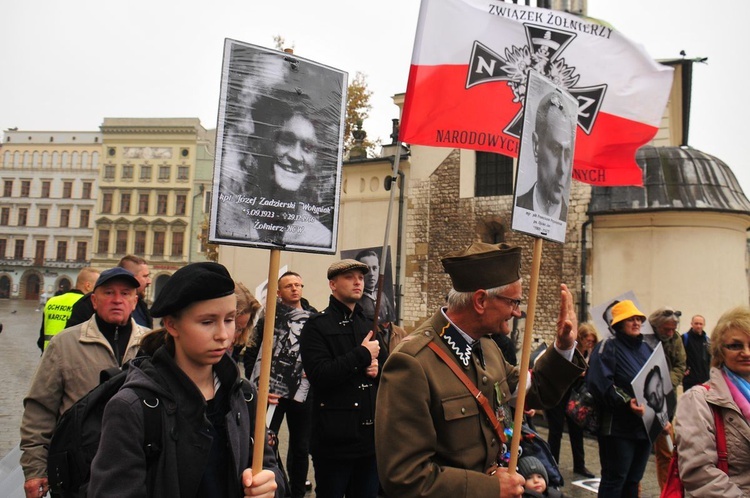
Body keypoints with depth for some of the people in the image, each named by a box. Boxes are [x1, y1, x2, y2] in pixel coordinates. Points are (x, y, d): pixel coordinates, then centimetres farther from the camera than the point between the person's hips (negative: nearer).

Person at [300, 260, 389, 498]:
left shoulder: (369, 325, 13)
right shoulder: (317, 326, -8)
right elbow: (319, 376, -21)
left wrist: (378, 369, -5)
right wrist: (363, 355, -17)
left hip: (371, 437, 6)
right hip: (335, 440, -6)